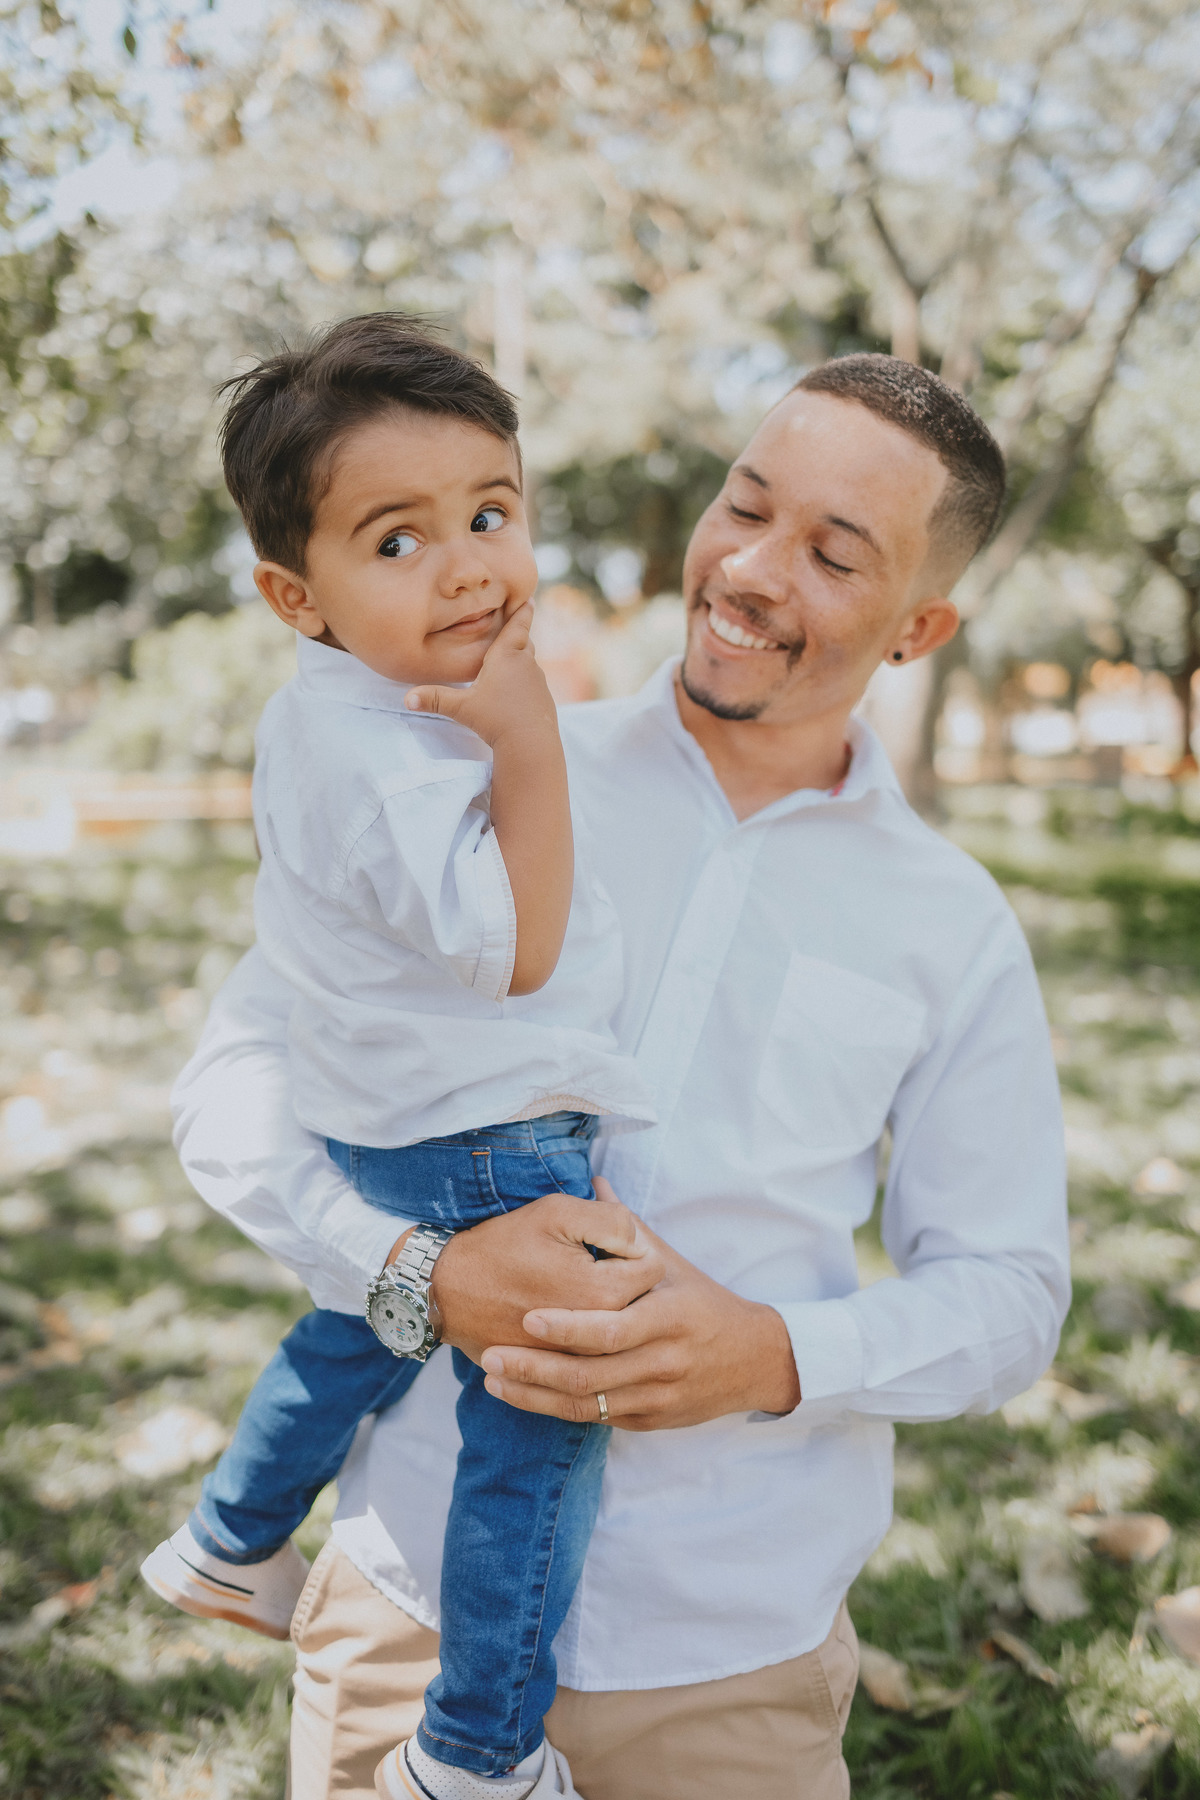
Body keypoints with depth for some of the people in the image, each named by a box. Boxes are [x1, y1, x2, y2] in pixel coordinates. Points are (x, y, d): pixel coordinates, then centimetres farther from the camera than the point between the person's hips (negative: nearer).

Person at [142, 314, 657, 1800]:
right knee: (538, 1411, 3)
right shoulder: (384, 758, -29)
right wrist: (526, 747, -30)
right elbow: (515, 950, -27)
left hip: (380, 1124, 10)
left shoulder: (333, 711, 3)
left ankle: (228, 1546, 54)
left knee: (368, 1329, 32)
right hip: (487, 1136, -10)